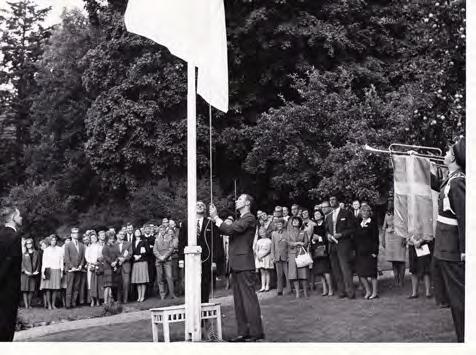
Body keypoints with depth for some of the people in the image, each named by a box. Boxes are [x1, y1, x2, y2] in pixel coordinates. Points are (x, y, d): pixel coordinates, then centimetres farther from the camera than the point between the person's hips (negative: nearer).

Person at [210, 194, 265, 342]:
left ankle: (256, 332, -4)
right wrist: (215, 218, 4)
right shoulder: (240, 220, 21)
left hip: (244, 263, -10)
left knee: (249, 298, -8)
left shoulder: (249, 218, -9)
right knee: (238, 300, 10)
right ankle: (243, 332, 14)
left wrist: (216, 218, -8)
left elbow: (230, 229, -18)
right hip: (236, 264, 10)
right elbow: (227, 231, 13)